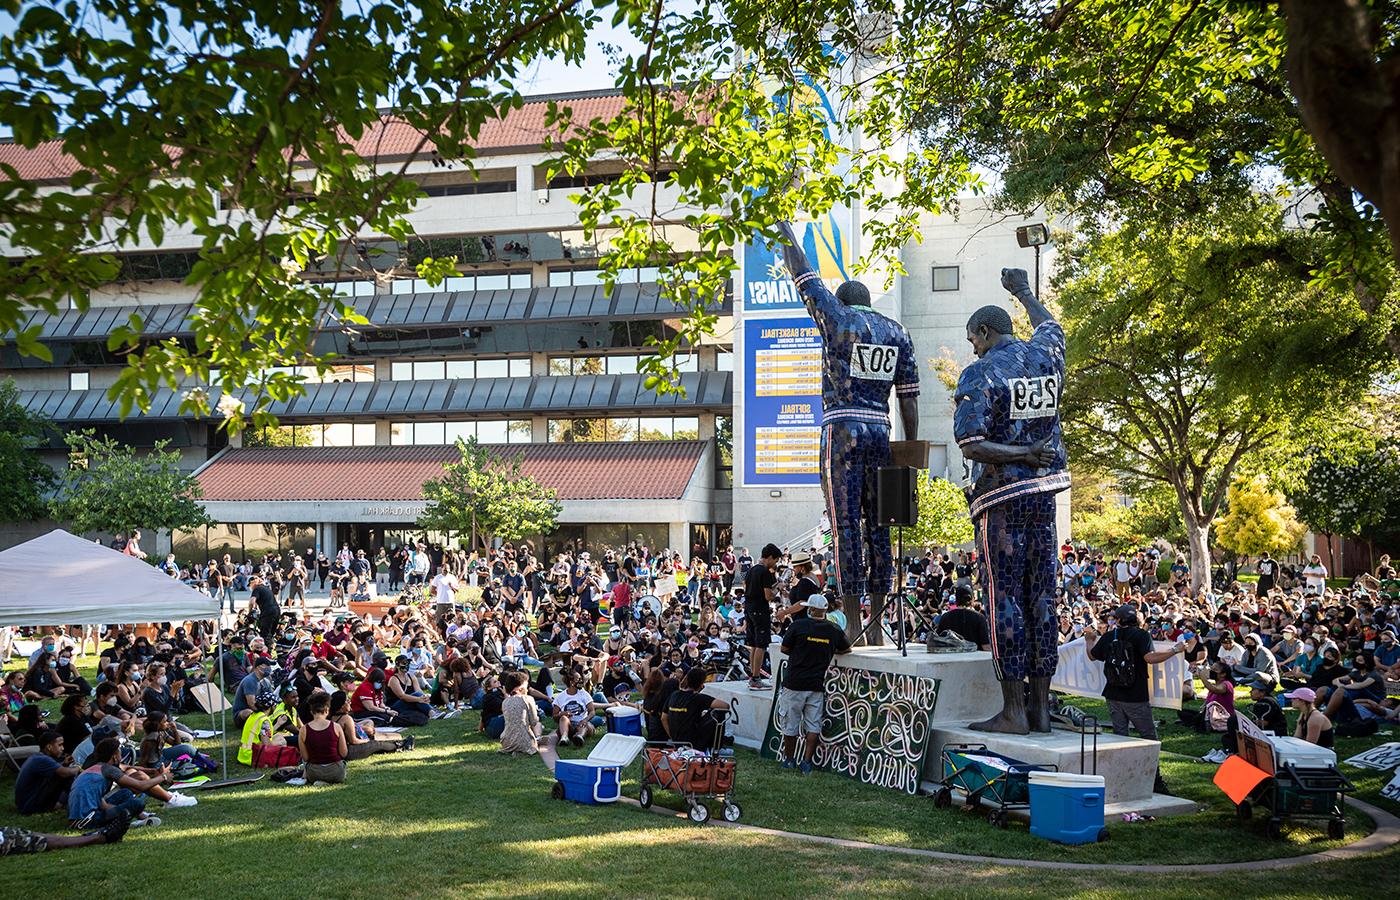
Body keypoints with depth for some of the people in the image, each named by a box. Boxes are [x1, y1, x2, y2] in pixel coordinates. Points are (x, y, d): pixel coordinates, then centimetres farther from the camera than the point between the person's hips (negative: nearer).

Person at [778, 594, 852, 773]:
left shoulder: (798, 625, -9)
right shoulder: (834, 630, 1)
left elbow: (784, 648, 2)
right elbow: (847, 649, 18)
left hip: (795, 683, -2)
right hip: (817, 685, 2)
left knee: (790, 725, 10)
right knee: (813, 725, 9)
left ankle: (789, 760, 21)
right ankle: (806, 762, 6)